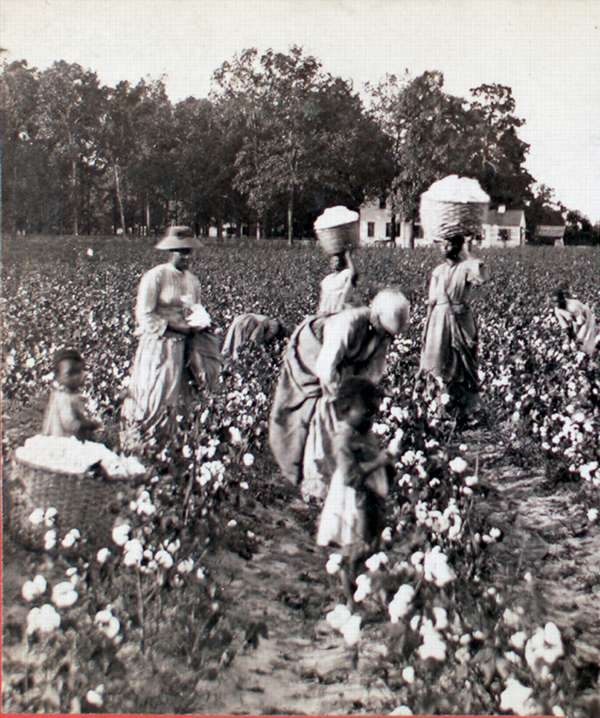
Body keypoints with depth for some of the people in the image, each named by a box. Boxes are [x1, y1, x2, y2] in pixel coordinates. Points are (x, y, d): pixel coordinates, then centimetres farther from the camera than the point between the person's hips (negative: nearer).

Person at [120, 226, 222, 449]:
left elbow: (197, 310, 19)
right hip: (157, 344, -6)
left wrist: (199, 323, -5)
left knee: (173, 397, 11)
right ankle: (132, 442, 9)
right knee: (151, 395, -5)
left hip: (182, 346, 6)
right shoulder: (155, 276, -10)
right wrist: (174, 326, -19)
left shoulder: (192, 280, 10)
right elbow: (144, 316, -13)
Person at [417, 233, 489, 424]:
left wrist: (465, 255, -18)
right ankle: (451, 399, 23)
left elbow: (483, 276, -29)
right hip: (439, 320, 4)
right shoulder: (438, 271, 9)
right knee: (439, 361, 6)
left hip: (460, 320, -4)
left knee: (462, 364, 1)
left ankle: (465, 410, 10)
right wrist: (427, 327, 7)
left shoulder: (466, 267, -5)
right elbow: (432, 301, 11)